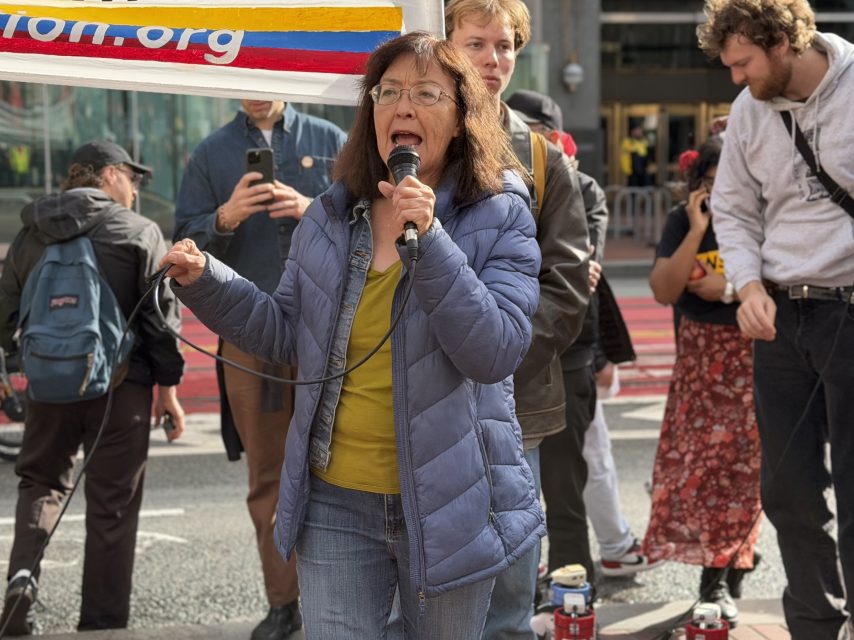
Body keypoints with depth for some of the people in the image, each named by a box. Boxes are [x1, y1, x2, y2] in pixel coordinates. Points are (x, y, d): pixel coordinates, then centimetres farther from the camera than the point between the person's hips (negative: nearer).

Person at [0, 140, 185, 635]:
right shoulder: (139, 232, -2)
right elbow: (161, 314, -7)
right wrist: (168, 385, -2)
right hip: (120, 387, -3)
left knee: (41, 479, 20)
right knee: (112, 504, 5)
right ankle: (103, 621, 9)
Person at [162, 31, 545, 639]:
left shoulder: (500, 218, -7)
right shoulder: (329, 216, 5)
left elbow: (497, 352, -19)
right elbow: (287, 334, 13)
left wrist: (428, 242, -28)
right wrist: (206, 282, -2)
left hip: (447, 501, -2)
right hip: (335, 502, 2)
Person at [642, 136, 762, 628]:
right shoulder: (683, 221, -1)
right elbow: (664, 291, -10)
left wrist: (728, 288, -17)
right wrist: (698, 231, -16)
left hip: (756, 353, -2)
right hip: (702, 355, 3)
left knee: (742, 463, -3)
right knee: (697, 458, -1)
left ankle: (720, 578, 7)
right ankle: (722, 575, 13)